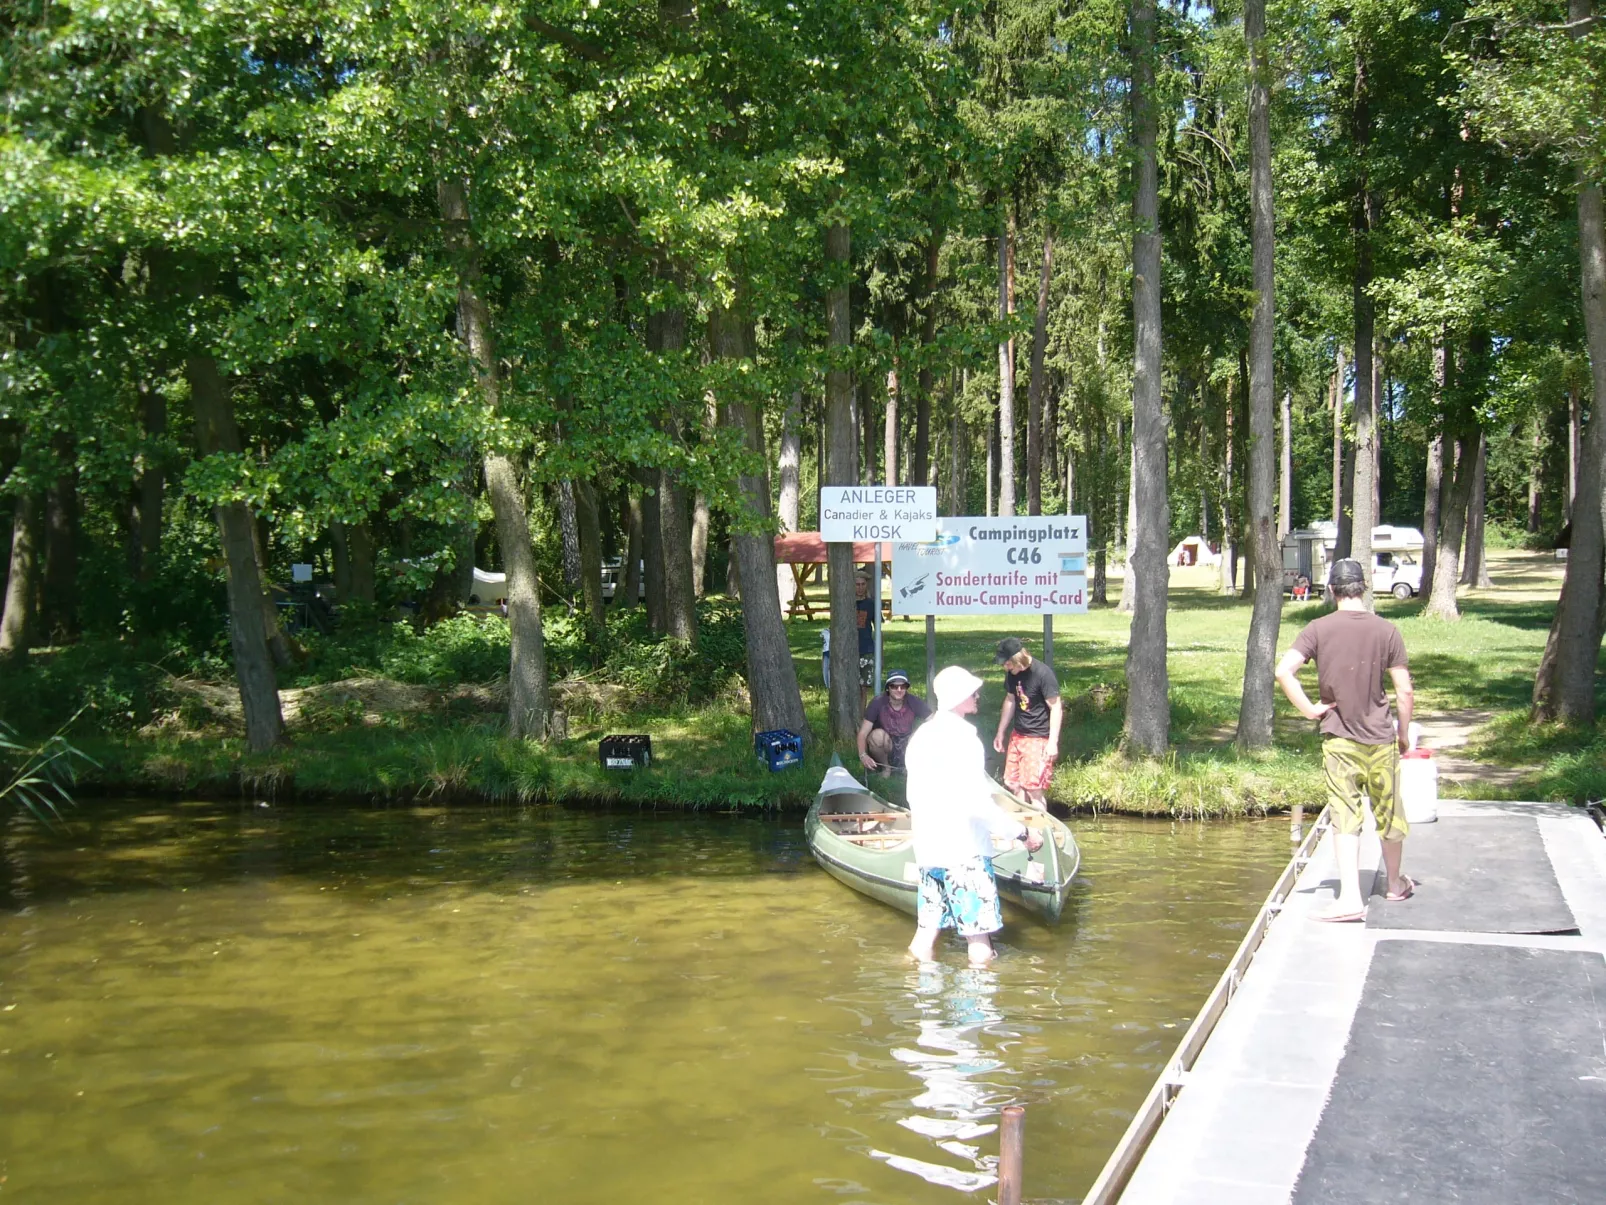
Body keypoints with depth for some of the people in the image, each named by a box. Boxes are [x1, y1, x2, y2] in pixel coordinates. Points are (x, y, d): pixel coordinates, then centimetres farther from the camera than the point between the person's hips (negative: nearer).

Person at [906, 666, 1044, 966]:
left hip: (927, 848, 8)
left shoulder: (921, 736, 10)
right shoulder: (963, 738, -16)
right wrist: (1022, 832, -14)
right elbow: (979, 804, -21)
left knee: (927, 930, 13)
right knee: (980, 940, -3)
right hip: (963, 851, -8)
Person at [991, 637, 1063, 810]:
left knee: (1033, 787, -8)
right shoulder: (1012, 674, 1)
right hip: (1017, 735, 7)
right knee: (1013, 783, 9)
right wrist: (1001, 732, 19)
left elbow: (1056, 707, -16)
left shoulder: (1043, 674, -19)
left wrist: (1053, 742, -19)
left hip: (1038, 738, -7)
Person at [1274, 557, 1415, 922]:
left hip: (1338, 739, -1)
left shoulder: (1318, 629, -6)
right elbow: (1405, 692, -3)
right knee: (1388, 814, 16)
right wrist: (1404, 735, 10)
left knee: (1345, 817, 0)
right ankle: (1396, 883, 36)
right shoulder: (1386, 631, -4)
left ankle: (1350, 897, -10)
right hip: (1380, 739, 1)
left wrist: (1309, 709, -7)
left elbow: (1283, 671, -17)